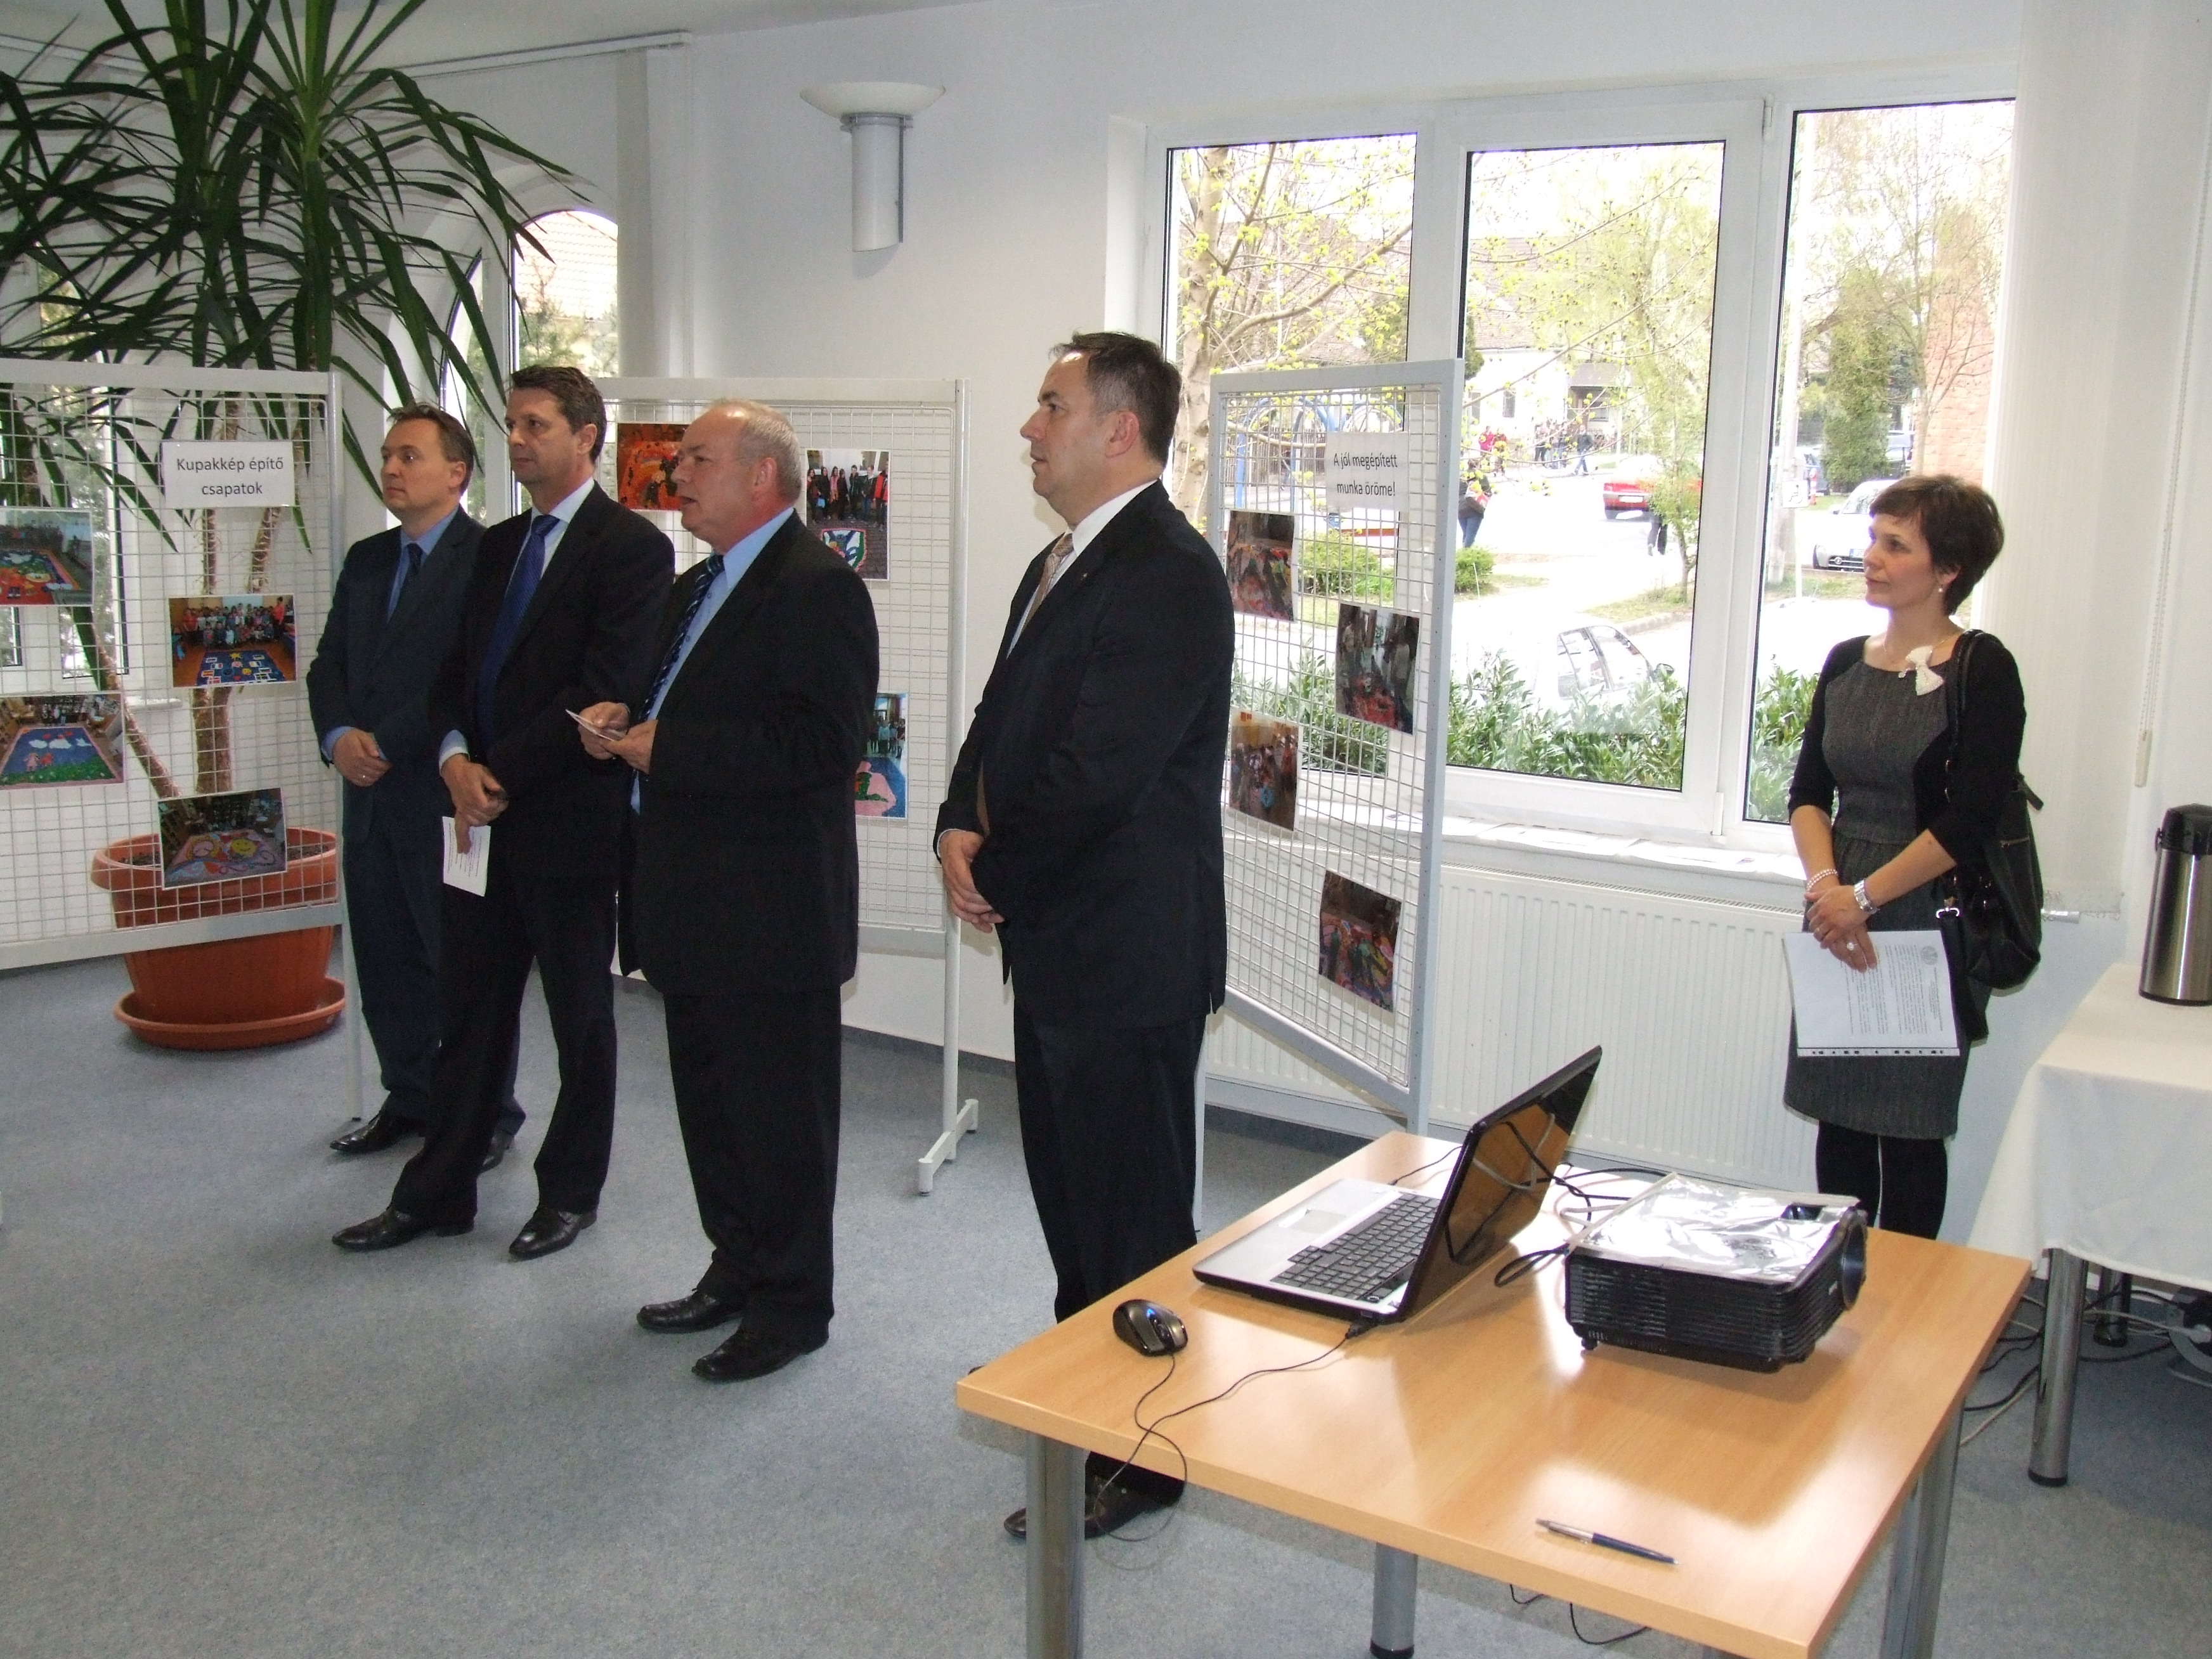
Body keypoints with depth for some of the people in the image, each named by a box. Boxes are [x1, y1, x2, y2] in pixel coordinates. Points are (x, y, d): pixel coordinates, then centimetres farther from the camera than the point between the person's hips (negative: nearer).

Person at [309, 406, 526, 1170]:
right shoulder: (366, 559, 16)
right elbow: (330, 663, 14)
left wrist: (388, 744, -17)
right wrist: (339, 735, -5)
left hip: (443, 794, -7)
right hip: (371, 794, 8)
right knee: (385, 962, 14)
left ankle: (488, 1118, 14)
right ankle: (409, 1100, 28)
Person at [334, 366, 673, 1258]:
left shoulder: (631, 547, -9)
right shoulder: (497, 546, 15)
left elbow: (602, 690, -17)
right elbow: (456, 668, 13)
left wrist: (504, 774, -16)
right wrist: (457, 758, -6)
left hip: (568, 823, -7)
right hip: (482, 817, 7)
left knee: (580, 1018, 9)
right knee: (467, 1014, 13)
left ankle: (569, 1192, 24)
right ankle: (437, 1192, 24)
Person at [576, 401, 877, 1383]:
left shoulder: (818, 588, -15)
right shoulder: (696, 588, 17)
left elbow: (822, 744, -26)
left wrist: (667, 746, -22)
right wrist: (626, 720, 4)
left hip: (773, 908, -10)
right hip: (696, 903, 10)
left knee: (781, 1114, 3)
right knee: (708, 1099, 19)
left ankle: (792, 1303, 17)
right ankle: (738, 1271, 35)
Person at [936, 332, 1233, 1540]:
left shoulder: (1168, 575, -18)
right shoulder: (1057, 567, 15)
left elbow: (1099, 771, -24)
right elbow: (1001, 719, 16)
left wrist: (995, 875, -11)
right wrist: (960, 829, -3)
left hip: (1129, 951, -10)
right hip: (1058, 941, 10)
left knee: (1131, 1210, 3)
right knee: (1067, 1187, 22)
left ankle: (1136, 1460, 18)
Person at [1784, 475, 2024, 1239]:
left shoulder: (1983, 670, -8)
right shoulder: (1846, 663, 9)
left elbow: (1968, 821, -15)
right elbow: (1808, 792, 6)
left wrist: (1864, 896, -17)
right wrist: (1824, 883, -11)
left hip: (1929, 924, -5)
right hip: (1840, 921, 5)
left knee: (1909, 1130, 3)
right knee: (1838, 1114, 11)